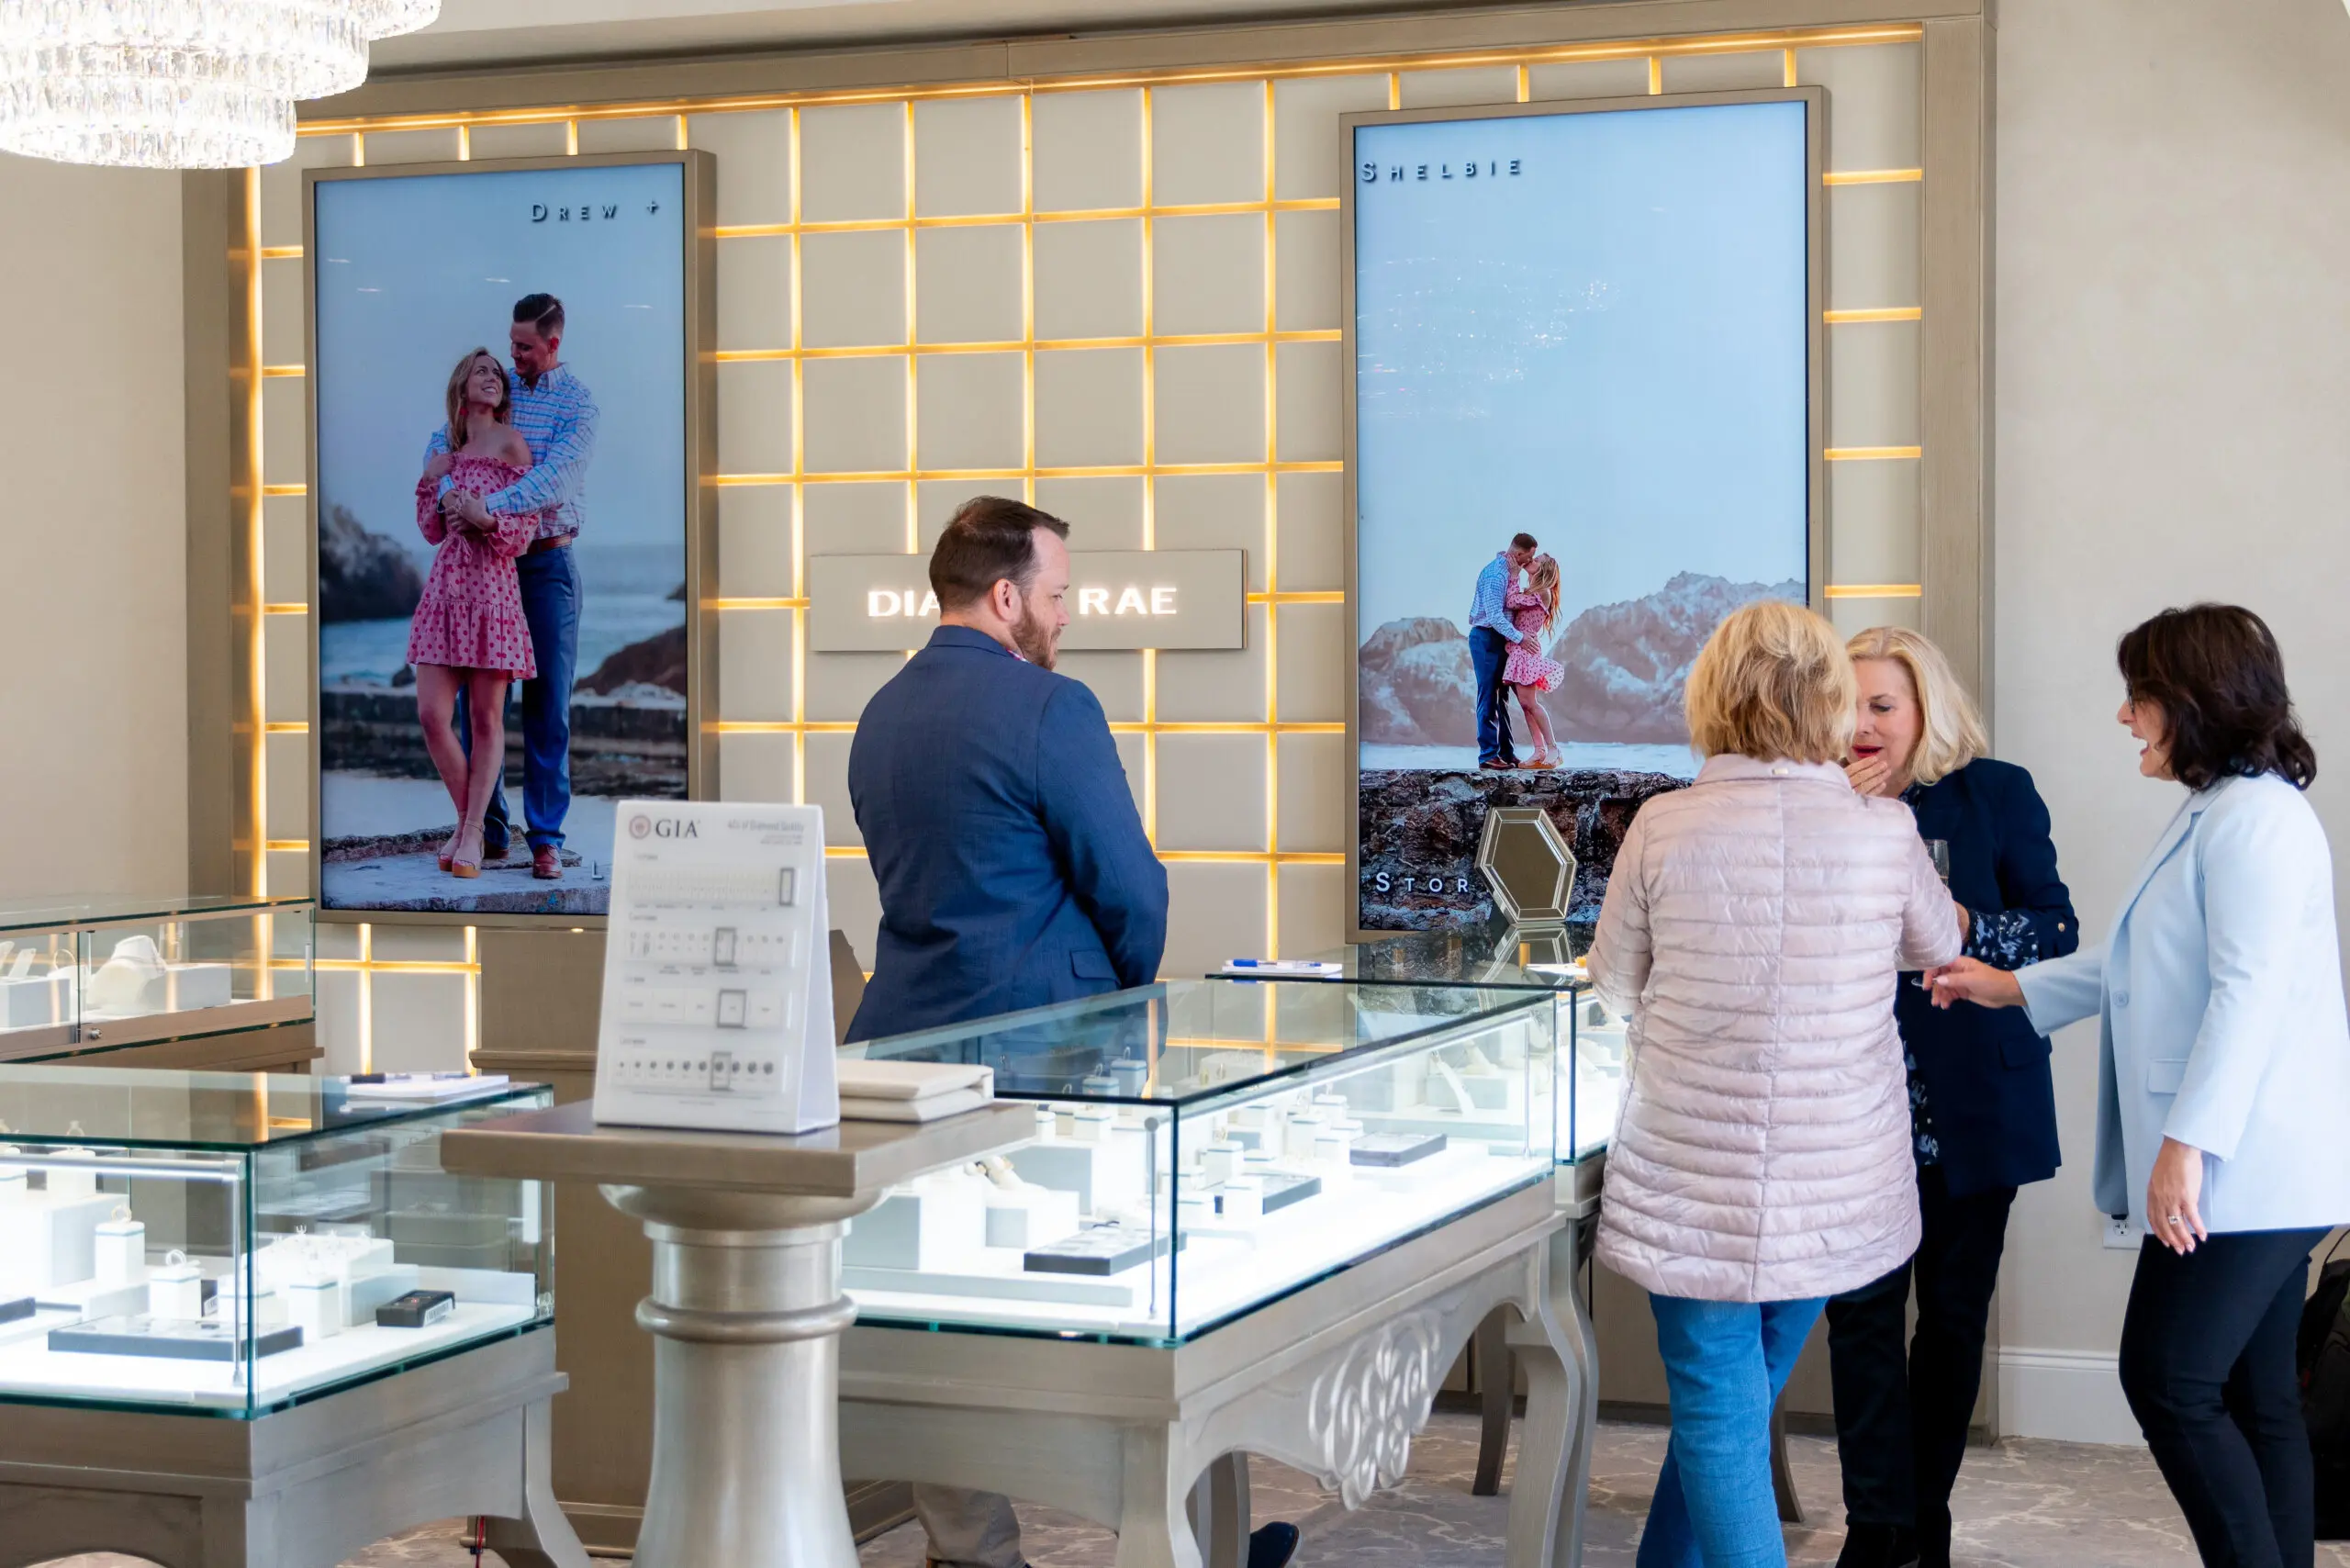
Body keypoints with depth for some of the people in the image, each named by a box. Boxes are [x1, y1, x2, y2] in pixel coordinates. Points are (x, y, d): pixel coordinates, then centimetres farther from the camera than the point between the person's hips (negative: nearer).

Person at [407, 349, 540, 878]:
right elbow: (432, 531, 17)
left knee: (486, 718, -1)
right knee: (432, 714, -3)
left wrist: (488, 519, -21)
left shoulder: (510, 444, 0)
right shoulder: (452, 451, 16)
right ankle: (465, 819, 15)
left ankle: (473, 833, 7)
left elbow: (527, 529, -4)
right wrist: (431, 479, 5)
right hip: (445, 586, 5)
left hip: (492, 588, -5)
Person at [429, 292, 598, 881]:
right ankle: (489, 828, 9)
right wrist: (449, 491, -10)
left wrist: (490, 506, -30)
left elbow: (555, 474, -18)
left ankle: (546, 838, -1)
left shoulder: (577, 402, -4)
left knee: (548, 700, -4)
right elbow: (440, 442, 10)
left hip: (548, 562, -4)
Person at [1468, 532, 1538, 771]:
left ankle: (1506, 753, 15)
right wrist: (1519, 637, -21)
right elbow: (1495, 616, -25)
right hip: (1486, 638, -10)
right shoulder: (1496, 574, -20)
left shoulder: (1508, 571, 12)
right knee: (1489, 696, -8)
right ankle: (1488, 755, -7)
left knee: (1501, 697, 11)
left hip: (1498, 640, 10)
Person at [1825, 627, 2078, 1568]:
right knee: (1864, 1307, -5)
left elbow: (2058, 934, -4)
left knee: (1954, 1309, 8)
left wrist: (1963, 926, -21)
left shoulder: (1996, 794, -1)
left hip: (1974, 1100, 0)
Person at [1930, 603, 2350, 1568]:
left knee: (2169, 1381, -9)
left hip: (2244, 1165, -10)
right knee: (2252, 1396, 10)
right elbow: (2146, 965, 28)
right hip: (2243, 1169, 10)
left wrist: (2187, 1142, -25)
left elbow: (2248, 990, -22)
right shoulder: (2213, 813, 19)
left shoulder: (2255, 816, -14)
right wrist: (2010, 988, 27)